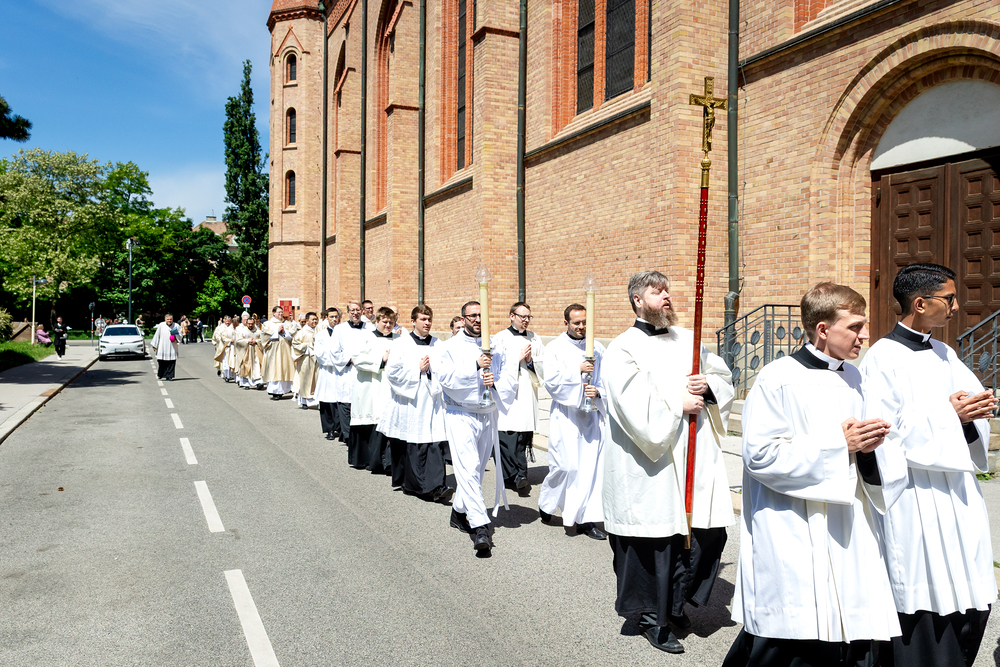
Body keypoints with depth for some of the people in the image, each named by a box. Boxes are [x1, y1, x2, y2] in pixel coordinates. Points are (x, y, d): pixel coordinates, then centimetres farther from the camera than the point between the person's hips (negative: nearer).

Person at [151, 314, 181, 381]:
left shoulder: (176, 326, 3)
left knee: (171, 363, -1)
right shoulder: (161, 325, 0)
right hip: (162, 348, 0)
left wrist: (176, 334, -15)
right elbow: (156, 335, 6)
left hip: (172, 348, 1)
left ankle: (169, 376, 7)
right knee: (161, 363, 2)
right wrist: (154, 345, 7)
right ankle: (160, 375, 22)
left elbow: (180, 336, 7)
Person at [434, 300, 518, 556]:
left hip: (488, 416, 4)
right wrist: (475, 366, -22)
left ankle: (459, 511, 32)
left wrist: (495, 382, -17)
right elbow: (445, 376, -16)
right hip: (460, 415, -4)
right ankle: (480, 527, -16)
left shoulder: (496, 349, 10)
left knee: (476, 468, 12)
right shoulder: (450, 347, 0)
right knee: (468, 468, -14)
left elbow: (510, 379, 4)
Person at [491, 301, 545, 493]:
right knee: (509, 436, -10)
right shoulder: (501, 338, 2)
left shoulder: (535, 339, 15)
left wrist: (531, 360, -5)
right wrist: (518, 358, -8)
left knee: (525, 435, 2)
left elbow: (544, 365, 12)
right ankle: (519, 475, -4)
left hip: (528, 393, 4)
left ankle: (512, 476, 13)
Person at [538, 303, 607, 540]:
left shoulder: (597, 349, 8)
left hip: (592, 414, 3)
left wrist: (598, 391, -14)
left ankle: (587, 520, 9)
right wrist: (578, 371, -17)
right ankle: (545, 502, 24)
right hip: (565, 415, -3)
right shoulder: (554, 348, 0)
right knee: (566, 465, -4)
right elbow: (551, 382, -8)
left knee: (592, 465, 0)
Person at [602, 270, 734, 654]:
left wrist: (708, 386, -3)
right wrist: (680, 405, -11)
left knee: (710, 532, 7)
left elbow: (724, 376, 18)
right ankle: (652, 617, 23)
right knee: (655, 541, 2)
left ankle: (675, 600, 31)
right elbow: (635, 408, -18)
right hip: (651, 467, -6)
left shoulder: (687, 340, 14)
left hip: (697, 458, 6)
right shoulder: (623, 350, -7)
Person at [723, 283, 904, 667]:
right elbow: (760, 454, -17)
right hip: (794, 542, -7)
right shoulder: (779, 379, -11)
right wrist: (838, 444, -15)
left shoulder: (853, 379, 12)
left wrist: (869, 444, -2)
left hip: (849, 539, 7)